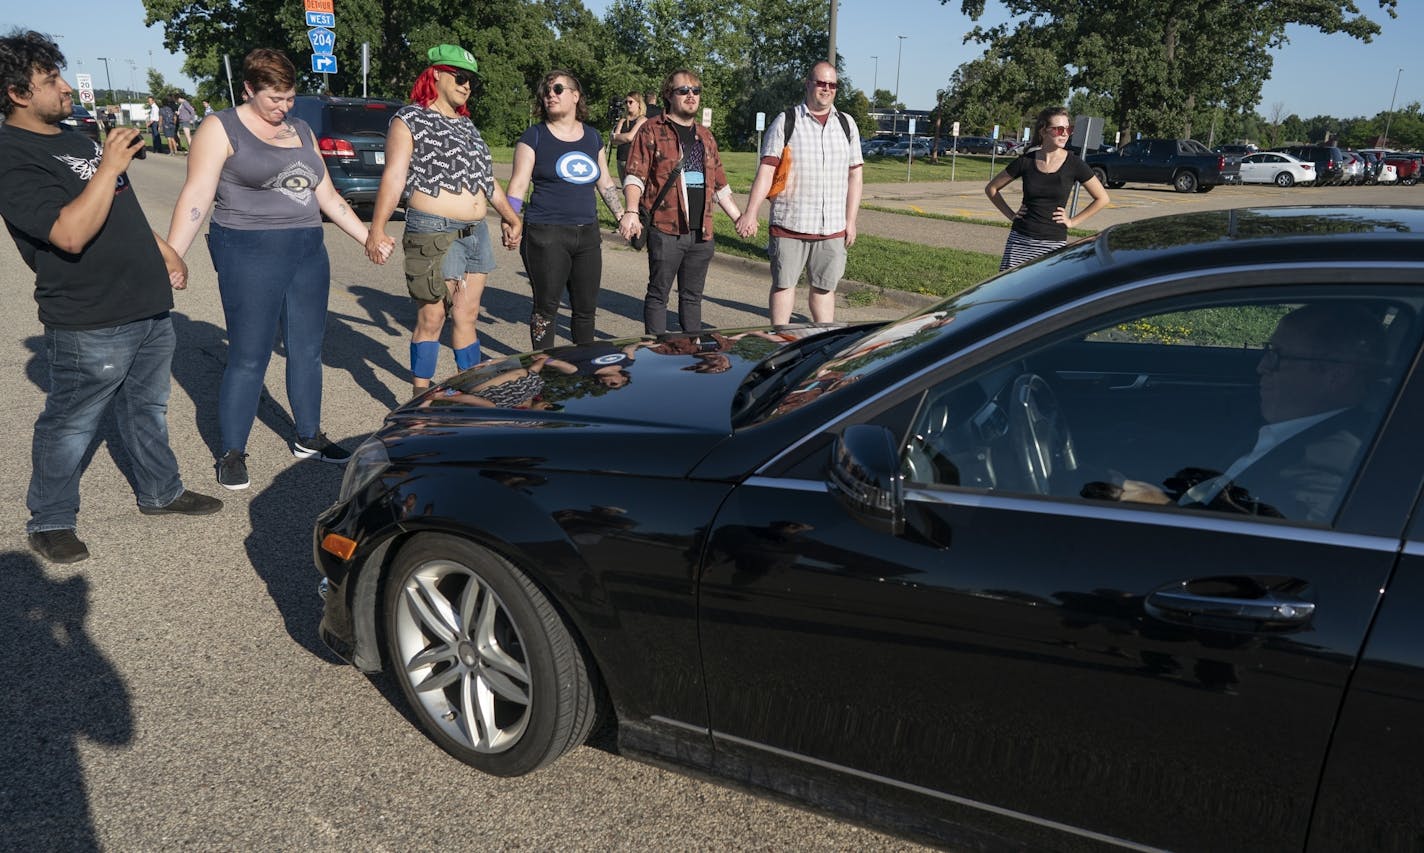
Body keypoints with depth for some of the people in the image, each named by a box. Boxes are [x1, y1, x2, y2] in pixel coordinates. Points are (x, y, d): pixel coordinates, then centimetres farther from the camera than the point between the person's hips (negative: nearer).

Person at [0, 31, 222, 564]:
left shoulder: (76, 139, 15)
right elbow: (71, 233, -28)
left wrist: (164, 251, 19)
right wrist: (109, 166, -25)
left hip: (149, 307, 9)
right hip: (89, 325, -9)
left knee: (147, 409, 20)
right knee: (70, 426, 5)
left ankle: (160, 492, 36)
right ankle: (50, 523, 20)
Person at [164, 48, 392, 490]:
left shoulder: (301, 130, 14)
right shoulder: (221, 129, -4)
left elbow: (327, 196, 19)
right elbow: (196, 197, -12)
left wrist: (367, 237, 15)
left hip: (308, 251, 6)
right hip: (250, 254, -6)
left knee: (307, 350, 12)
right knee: (248, 358, -1)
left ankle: (309, 438, 26)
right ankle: (232, 454, 12)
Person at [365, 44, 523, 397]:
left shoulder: (467, 125, 19)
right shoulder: (410, 120, -3)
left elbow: (487, 179, 26)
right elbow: (394, 176, -12)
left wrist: (510, 217, 28)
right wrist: (377, 228, -21)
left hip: (475, 235, 7)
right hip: (433, 234, -7)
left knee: (467, 318, 11)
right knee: (431, 319, -3)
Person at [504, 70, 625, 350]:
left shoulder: (592, 136, 13)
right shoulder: (534, 137, 1)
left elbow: (606, 184, 20)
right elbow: (518, 185, -4)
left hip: (587, 233, 4)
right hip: (546, 234, -4)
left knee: (586, 306, 8)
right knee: (546, 306, 0)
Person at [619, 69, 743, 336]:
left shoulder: (705, 136, 18)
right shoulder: (652, 130, 0)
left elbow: (720, 186, 24)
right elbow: (635, 176, -8)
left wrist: (739, 218, 21)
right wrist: (631, 212, -24)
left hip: (702, 232, 6)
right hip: (666, 230, -6)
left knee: (692, 296, 13)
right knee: (658, 294, 1)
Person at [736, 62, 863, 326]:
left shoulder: (847, 124, 11)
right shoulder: (786, 122, 1)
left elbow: (855, 175, 13)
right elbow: (766, 170, -6)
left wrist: (851, 221, 7)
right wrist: (750, 214, -14)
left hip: (832, 227, 3)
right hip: (789, 224, -2)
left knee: (824, 287, 8)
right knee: (783, 283, 4)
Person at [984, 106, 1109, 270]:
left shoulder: (1073, 164, -2)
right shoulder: (1025, 161, 0)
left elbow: (1102, 199, 6)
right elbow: (991, 188, 12)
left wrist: (1072, 221, 3)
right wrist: (1011, 214, 5)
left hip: (1054, 243, -1)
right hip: (1021, 239, 1)